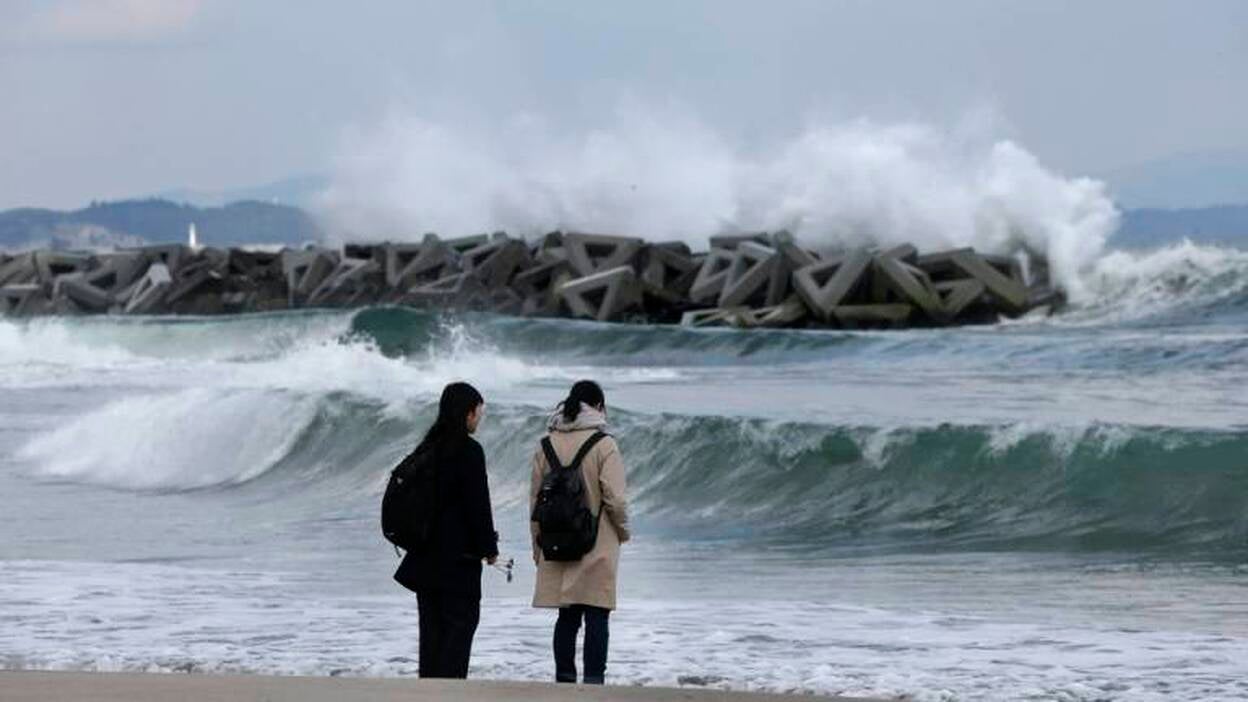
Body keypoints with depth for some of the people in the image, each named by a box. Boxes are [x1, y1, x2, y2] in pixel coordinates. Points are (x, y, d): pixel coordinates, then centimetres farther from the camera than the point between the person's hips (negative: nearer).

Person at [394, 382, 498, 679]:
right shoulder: (468, 451, -13)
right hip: (458, 554, -7)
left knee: (432, 625, 11)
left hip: (425, 554, 7)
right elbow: (478, 504, -13)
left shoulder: (427, 448, 9)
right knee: (461, 621, -2)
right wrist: (489, 548, -3)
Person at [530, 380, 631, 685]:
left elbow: (535, 499, 8)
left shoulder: (547, 445, 4)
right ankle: (593, 681, -4)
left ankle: (564, 678, 12)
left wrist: (538, 545, 18)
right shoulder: (604, 445, -10)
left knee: (567, 616, 11)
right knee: (597, 617, -1)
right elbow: (615, 498, -12)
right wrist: (623, 531, 6)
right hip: (598, 545, -4)